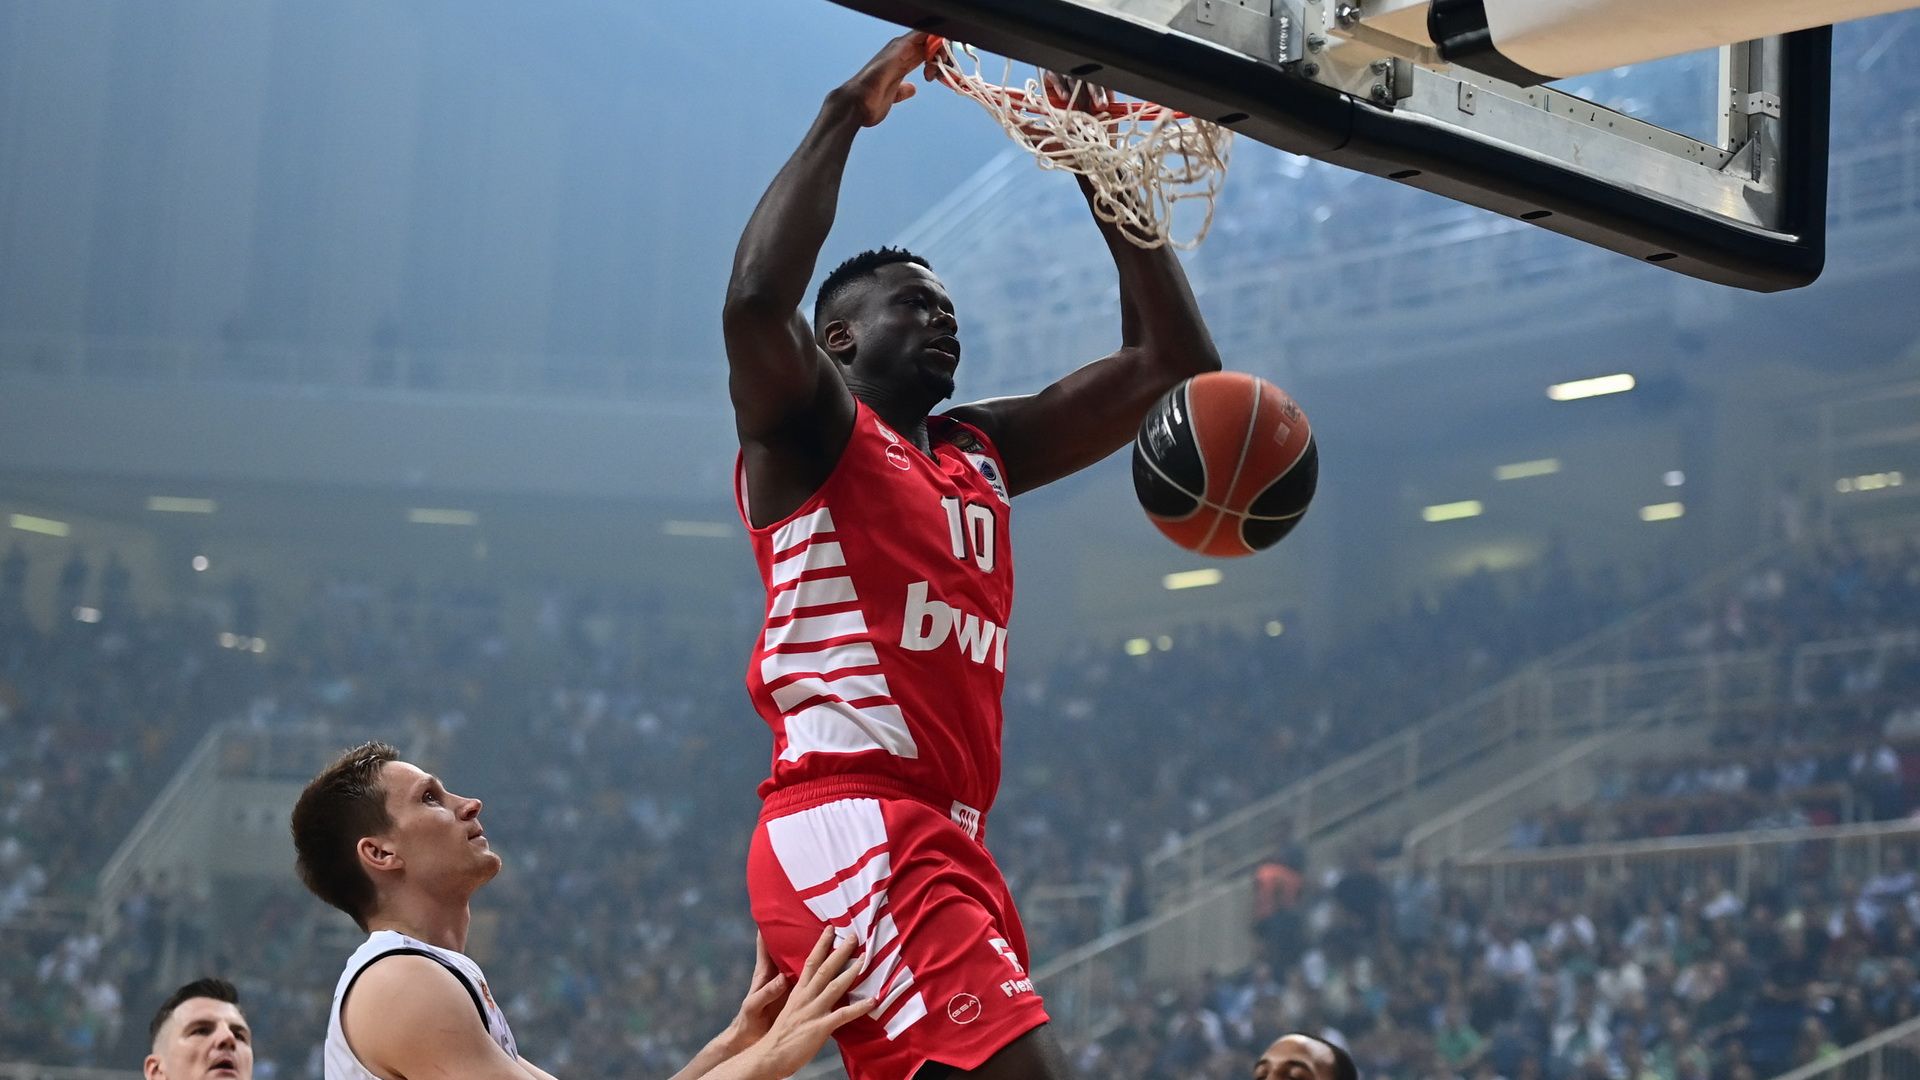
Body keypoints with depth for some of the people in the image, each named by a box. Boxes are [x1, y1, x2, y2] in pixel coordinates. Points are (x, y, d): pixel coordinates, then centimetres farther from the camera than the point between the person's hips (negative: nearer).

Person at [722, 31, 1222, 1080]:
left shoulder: (980, 451, 24)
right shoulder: (806, 432, 4)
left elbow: (1168, 359, 23)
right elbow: (755, 298, -20)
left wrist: (1102, 174, 18)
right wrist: (847, 112, -12)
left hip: (947, 842, 9)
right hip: (847, 832, -9)